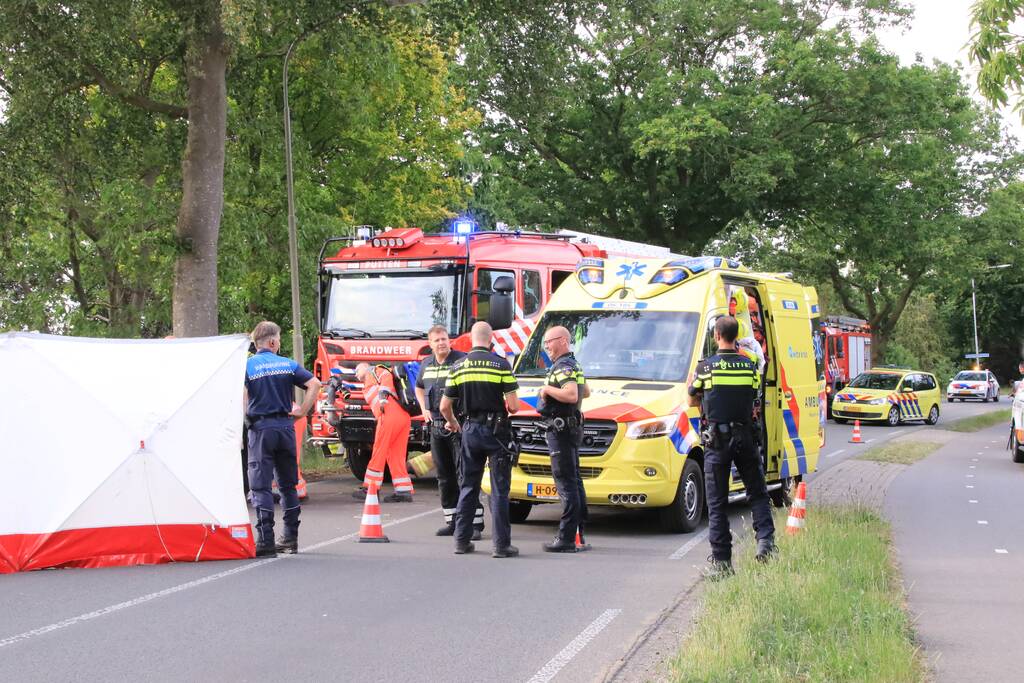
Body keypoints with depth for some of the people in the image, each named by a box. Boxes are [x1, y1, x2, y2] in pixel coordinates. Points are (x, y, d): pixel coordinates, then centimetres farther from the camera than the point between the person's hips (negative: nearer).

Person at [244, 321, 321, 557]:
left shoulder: (247, 365, -2)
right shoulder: (288, 364, 7)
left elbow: (241, 393, -18)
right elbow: (314, 383, -3)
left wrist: (244, 416, -3)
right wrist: (301, 412, 2)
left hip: (260, 429, -3)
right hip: (285, 427, 4)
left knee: (260, 486, -3)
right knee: (288, 484, 15)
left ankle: (265, 541, -9)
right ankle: (290, 538, 19)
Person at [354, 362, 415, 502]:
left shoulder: (372, 372, 14)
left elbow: (387, 376, -6)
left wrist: (383, 394, -16)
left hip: (390, 414, -9)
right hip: (404, 417, 9)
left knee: (378, 452, -1)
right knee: (396, 456, 9)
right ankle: (404, 491, 4)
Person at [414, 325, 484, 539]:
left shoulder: (462, 360, -9)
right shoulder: (426, 364, 12)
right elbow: (419, 387, 32)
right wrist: (424, 409, 16)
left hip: (459, 425, -7)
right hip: (436, 426, 7)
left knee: (465, 474, -11)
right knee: (444, 476, 11)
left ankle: (475, 523, -11)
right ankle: (451, 521, 19)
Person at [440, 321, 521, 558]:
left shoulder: (458, 367, 3)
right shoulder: (501, 364, -9)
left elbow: (445, 406, 7)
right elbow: (513, 405, -12)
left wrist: (452, 423, 27)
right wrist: (508, 408, 12)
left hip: (470, 430, 4)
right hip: (497, 430, -4)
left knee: (467, 487, 13)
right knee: (499, 490, 0)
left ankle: (461, 540, 14)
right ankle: (501, 544, -2)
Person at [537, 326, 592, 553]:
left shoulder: (563, 367, -15)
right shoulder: (573, 365, 19)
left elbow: (572, 395, -30)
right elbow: (586, 391, 32)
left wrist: (548, 390, -18)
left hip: (561, 430, -11)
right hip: (571, 429, 11)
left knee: (566, 484, -11)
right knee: (574, 482, 13)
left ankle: (566, 538, -12)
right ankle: (579, 534, 18)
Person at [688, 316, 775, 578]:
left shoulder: (705, 367, -6)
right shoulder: (750, 366, 1)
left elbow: (693, 401, 6)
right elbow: (753, 393, 9)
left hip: (717, 440, -2)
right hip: (745, 437, 2)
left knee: (716, 502, 4)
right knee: (757, 494, 16)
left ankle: (721, 561, 3)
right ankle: (765, 541, -3)